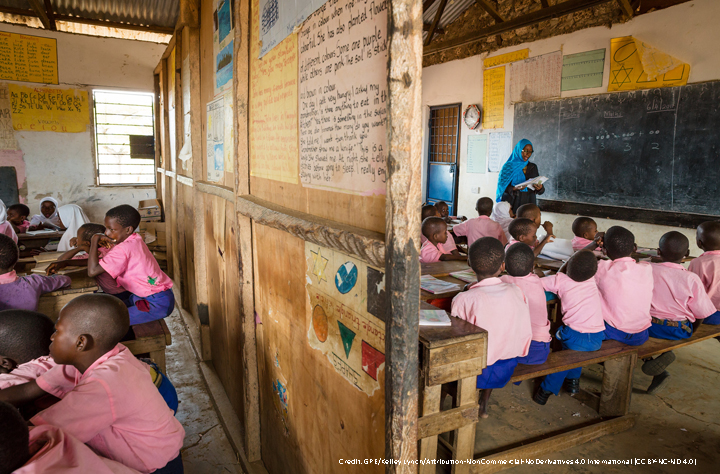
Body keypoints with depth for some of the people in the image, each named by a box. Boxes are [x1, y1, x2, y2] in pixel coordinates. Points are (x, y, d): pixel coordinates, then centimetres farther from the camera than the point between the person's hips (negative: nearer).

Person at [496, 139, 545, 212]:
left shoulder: (533, 167, 13)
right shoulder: (509, 166, 0)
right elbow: (502, 186, -6)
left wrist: (540, 188, -12)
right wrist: (514, 188, -24)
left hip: (529, 203, 3)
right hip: (512, 203, -3)